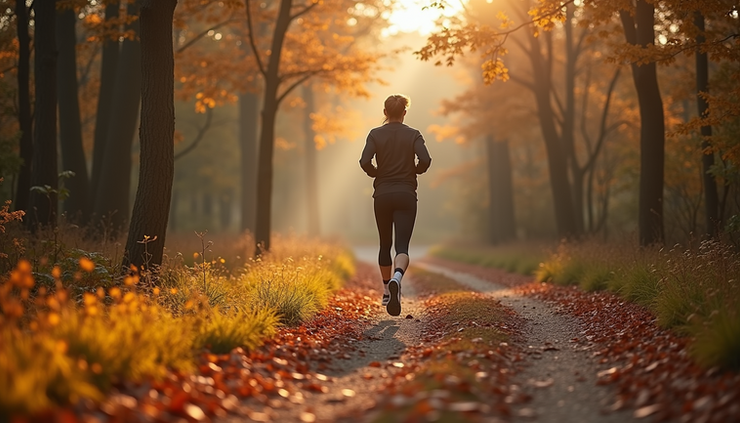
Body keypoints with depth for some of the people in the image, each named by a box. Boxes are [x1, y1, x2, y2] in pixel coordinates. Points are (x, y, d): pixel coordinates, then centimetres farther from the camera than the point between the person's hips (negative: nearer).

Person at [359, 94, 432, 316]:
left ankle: (387, 291, 28)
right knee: (402, 245, -8)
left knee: (385, 244, 18)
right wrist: (415, 170, 6)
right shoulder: (413, 134, 0)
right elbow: (425, 160, -15)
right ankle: (396, 278, -39)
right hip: (406, 195, -1)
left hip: (382, 196, 2)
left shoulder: (376, 134, 1)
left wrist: (376, 173, 7)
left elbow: (364, 161, -13)